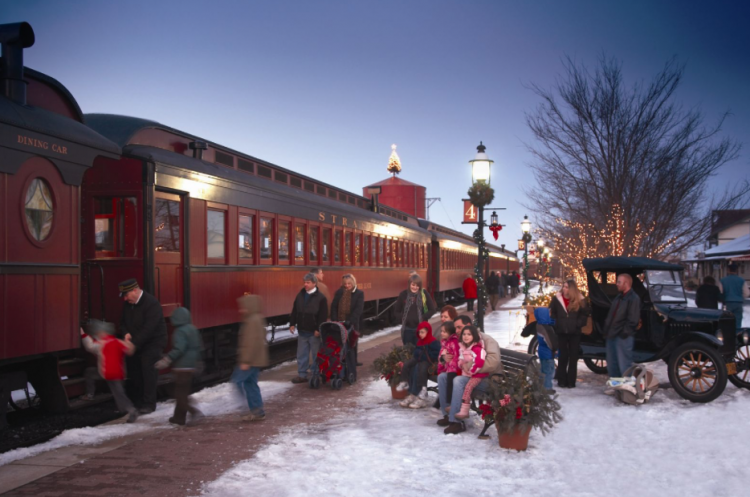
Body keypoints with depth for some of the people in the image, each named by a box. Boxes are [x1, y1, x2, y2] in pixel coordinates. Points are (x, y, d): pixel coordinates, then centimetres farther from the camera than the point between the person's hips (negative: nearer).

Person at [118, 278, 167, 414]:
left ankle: (149, 404, -2)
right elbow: (123, 322, 12)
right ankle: (136, 402, 22)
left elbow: (148, 328, -26)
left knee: (148, 372, -10)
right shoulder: (128, 304, 4)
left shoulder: (152, 303, -22)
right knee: (134, 372, 10)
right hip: (136, 344, 8)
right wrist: (125, 333, -11)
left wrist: (134, 344, -28)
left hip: (152, 343, -8)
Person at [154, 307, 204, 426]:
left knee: (180, 393, -4)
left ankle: (194, 412, -16)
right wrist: (198, 361, 30)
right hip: (192, 366, 9)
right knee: (184, 392, 14)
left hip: (182, 367, -9)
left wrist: (166, 360, -27)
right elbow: (200, 347, 19)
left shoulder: (180, 332, -15)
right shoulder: (193, 329, 12)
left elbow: (179, 349, -26)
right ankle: (179, 417, 20)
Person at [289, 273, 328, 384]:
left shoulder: (321, 297, -9)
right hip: (302, 331, 5)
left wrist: (319, 329, -16)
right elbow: (294, 311, 13)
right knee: (301, 355, 10)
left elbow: (323, 315, -12)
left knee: (316, 355, 5)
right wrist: (292, 324, 7)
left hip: (314, 332, -5)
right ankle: (302, 375, 18)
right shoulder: (300, 295, 7)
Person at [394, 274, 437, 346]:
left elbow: (432, 309, 0)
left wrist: (424, 317, -10)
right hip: (407, 329, 1)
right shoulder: (403, 294, -4)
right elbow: (396, 310, 6)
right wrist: (403, 317, -5)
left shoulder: (424, 294, -6)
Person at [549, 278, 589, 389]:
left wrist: (578, 324, -9)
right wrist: (555, 323, -4)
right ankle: (562, 380, 13)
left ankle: (571, 381, 13)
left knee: (573, 357, 5)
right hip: (561, 332, 0)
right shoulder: (557, 299, 0)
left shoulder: (580, 300, -3)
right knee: (563, 356, 5)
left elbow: (585, 314, 3)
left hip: (574, 333, 0)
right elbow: (552, 313, 7)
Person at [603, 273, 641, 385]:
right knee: (611, 364, 15)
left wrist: (624, 333, -17)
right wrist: (607, 329, 14)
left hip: (623, 337, -9)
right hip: (612, 335, 9)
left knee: (624, 366, -5)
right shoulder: (618, 297, 17)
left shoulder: (633, 299, -12)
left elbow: (633, 320, -18)